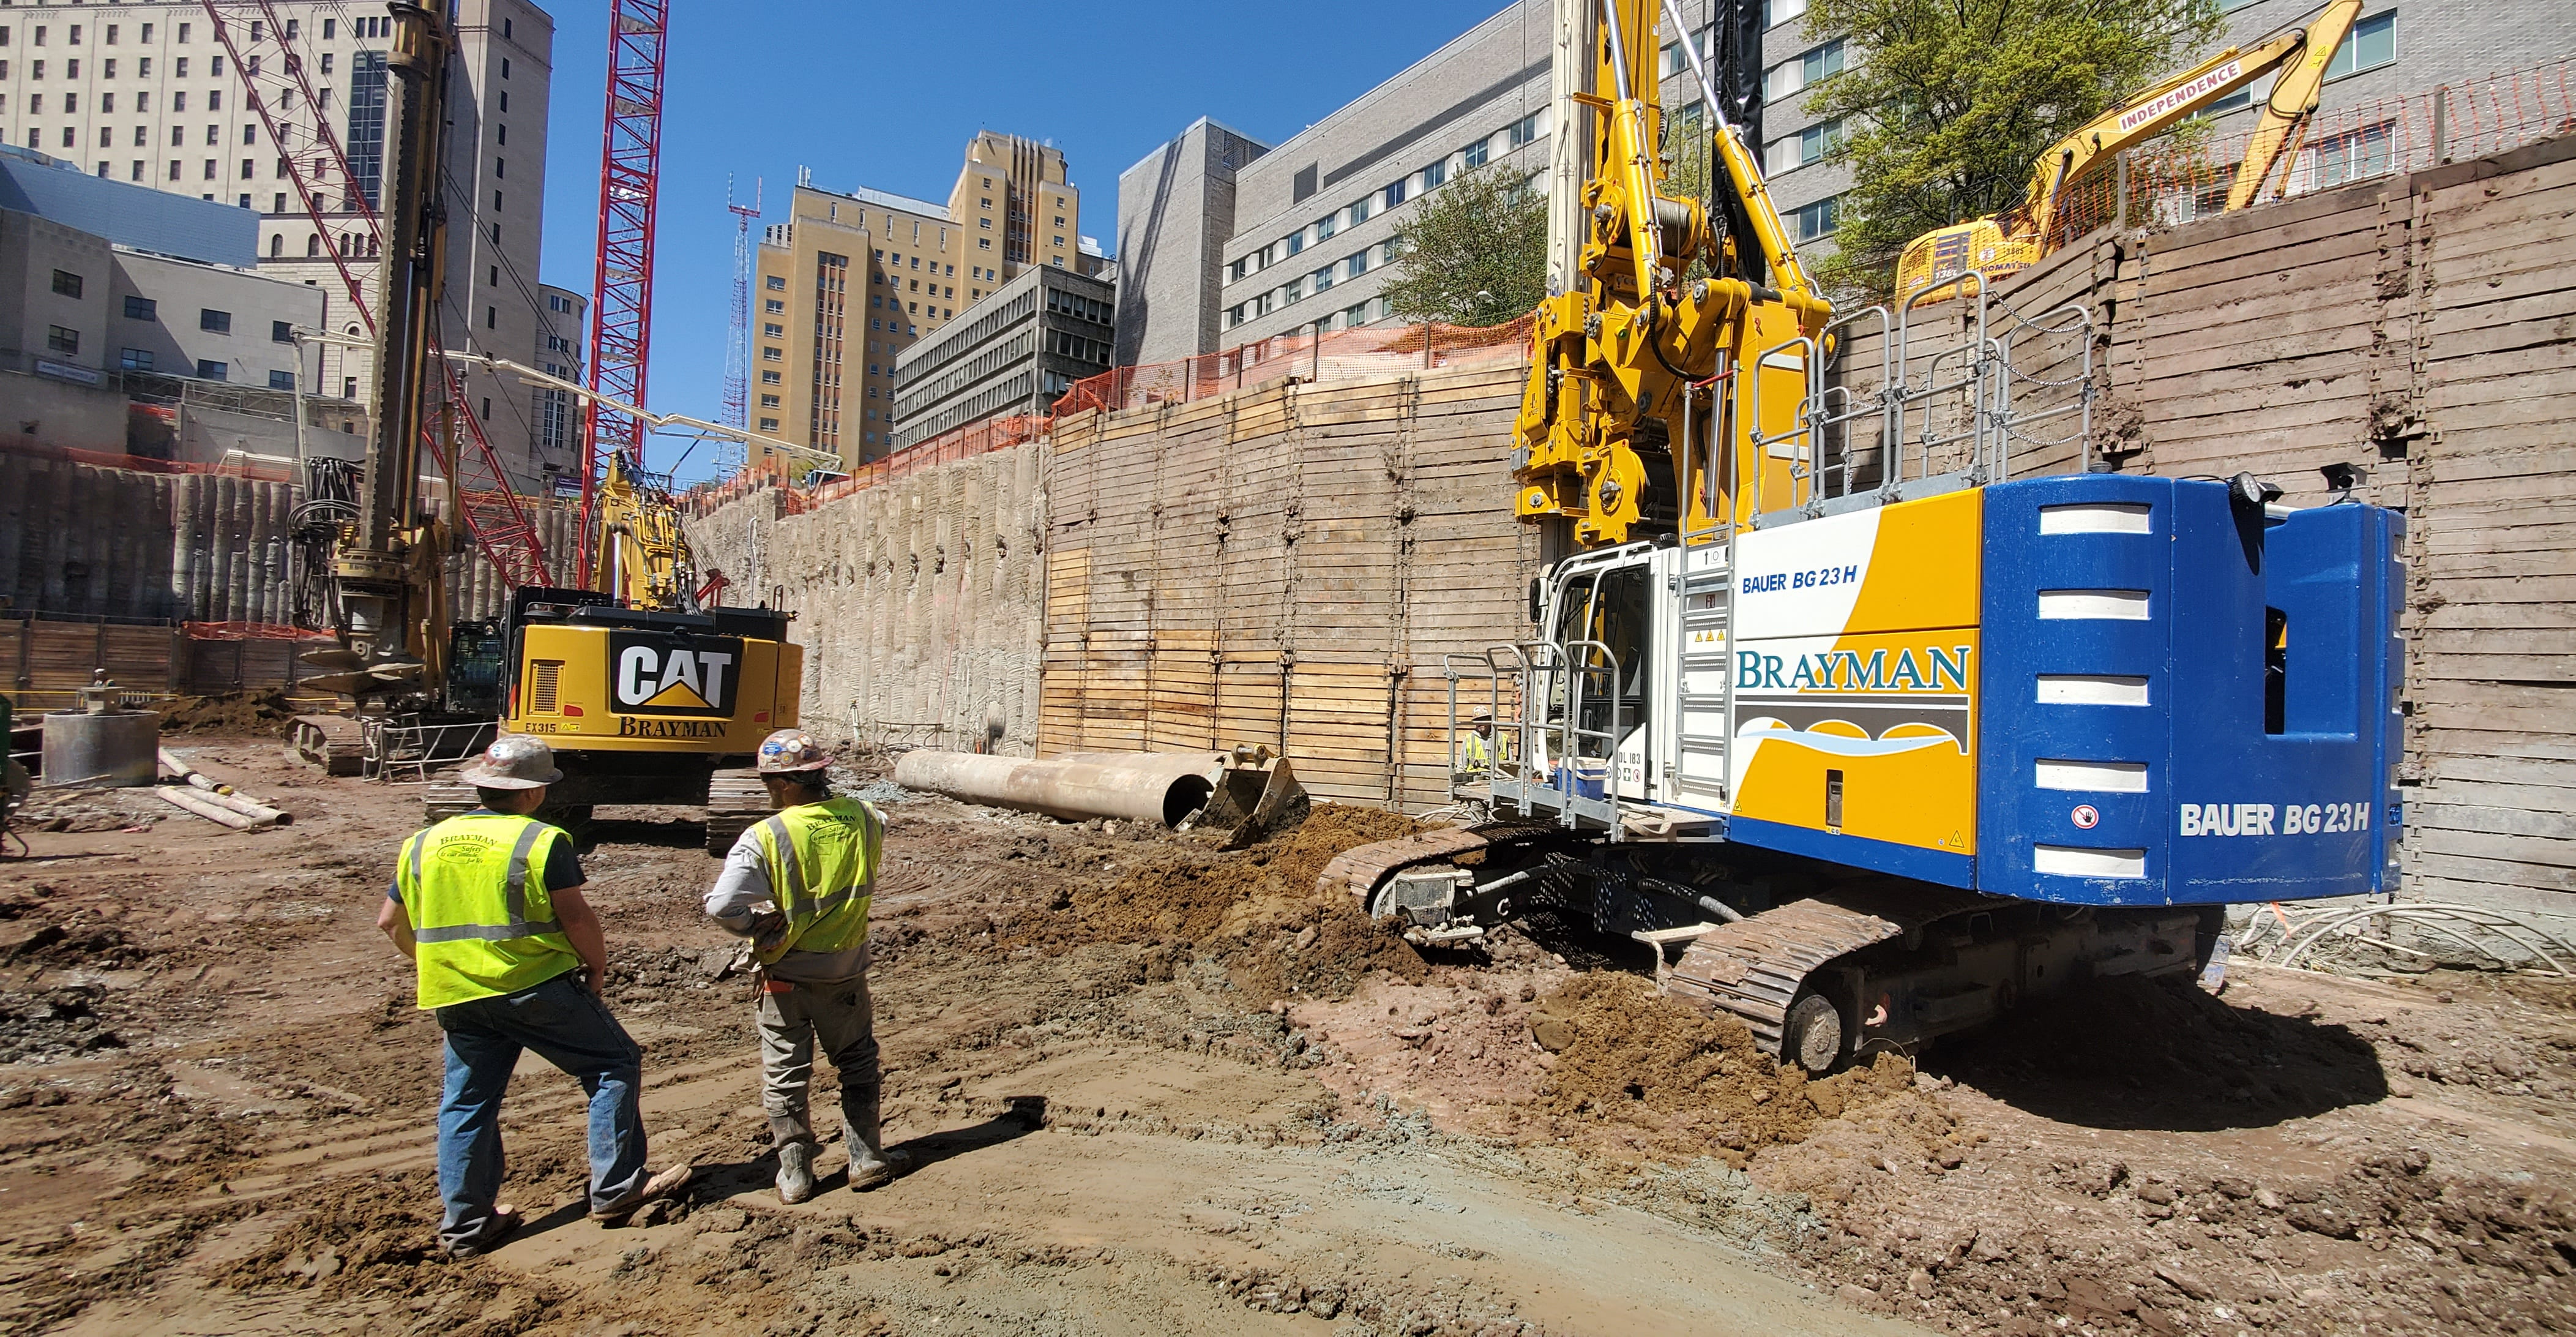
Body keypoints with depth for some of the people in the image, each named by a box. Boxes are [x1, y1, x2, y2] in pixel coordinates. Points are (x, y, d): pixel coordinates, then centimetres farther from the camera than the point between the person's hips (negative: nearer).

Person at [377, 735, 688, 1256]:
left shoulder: (423, 844, 9)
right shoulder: (541, 841, -10)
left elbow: (390, 921, 15)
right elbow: (575, 915, -13)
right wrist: (597, 964, 2)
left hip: (455, 998, 6)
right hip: (536, 986, -6)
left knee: (466, 1104, 17)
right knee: (614, 1065, 5)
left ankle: (465, 1224, 25)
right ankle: (616, 1189, 5)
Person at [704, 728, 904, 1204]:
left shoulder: (766, 838, -22)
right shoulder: (862, 819, -10)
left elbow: (722, 906, -25)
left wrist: (764, 927, -8)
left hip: (785, 975, -2)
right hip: (846, 971, 3)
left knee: (784, 1075, 14)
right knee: (857, 1063, 20)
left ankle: (795, 1173, 22)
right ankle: (866, 1158, 24)